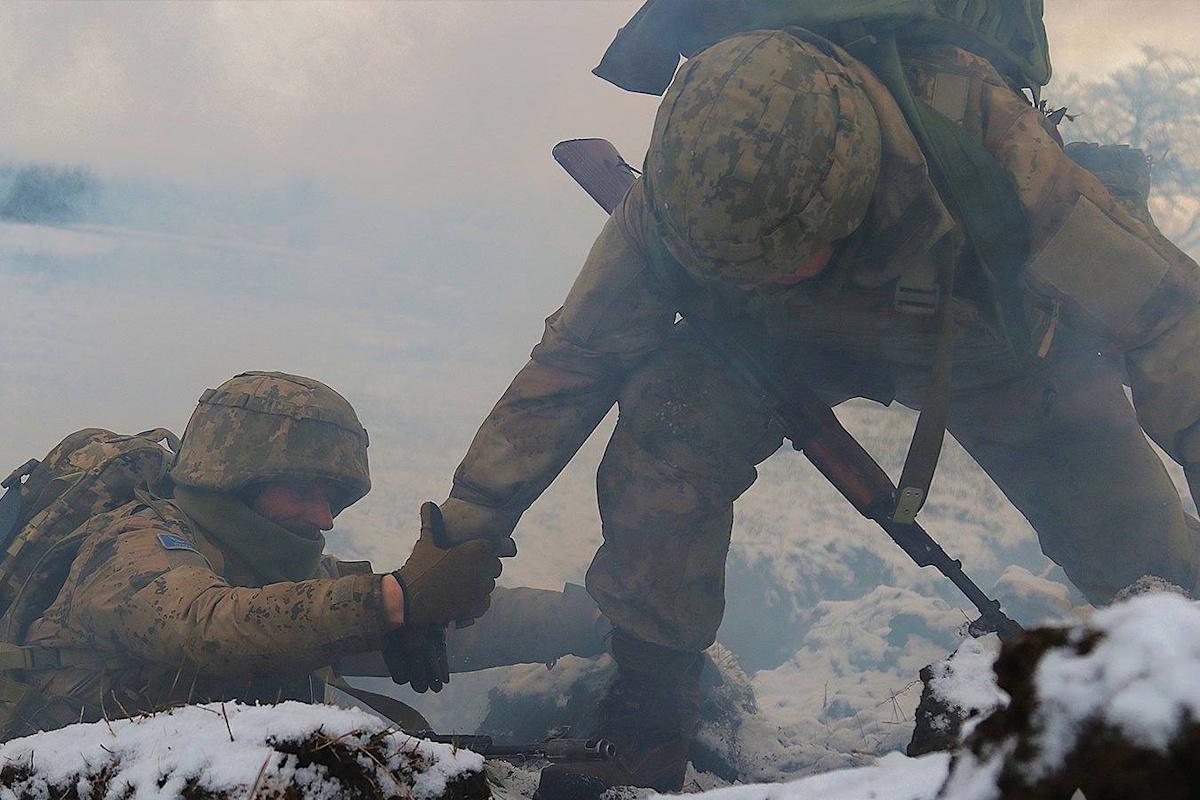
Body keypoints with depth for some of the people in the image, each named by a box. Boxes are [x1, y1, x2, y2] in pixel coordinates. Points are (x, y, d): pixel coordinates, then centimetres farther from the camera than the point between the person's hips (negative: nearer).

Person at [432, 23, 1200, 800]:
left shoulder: (974, 130, -43)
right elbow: (574, 360, -20)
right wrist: (455, 547, -22)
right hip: (798, 338, 1)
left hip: (985, 340, -1)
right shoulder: (686, 188, -34)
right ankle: (644, 720, -12)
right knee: (666, 428, -27)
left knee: (1130, 545, -14)